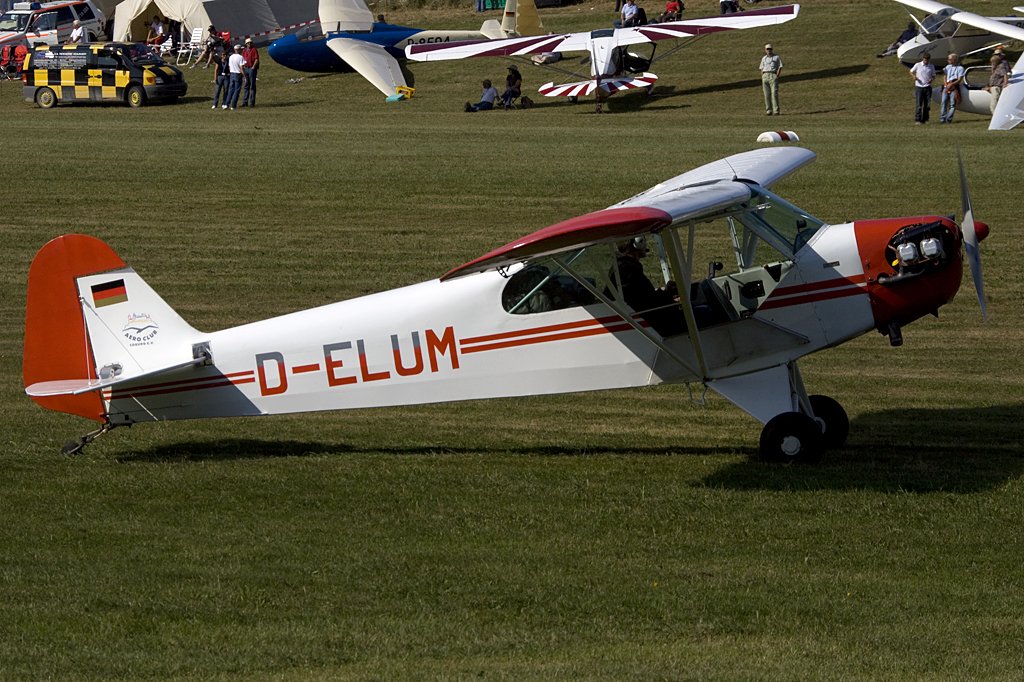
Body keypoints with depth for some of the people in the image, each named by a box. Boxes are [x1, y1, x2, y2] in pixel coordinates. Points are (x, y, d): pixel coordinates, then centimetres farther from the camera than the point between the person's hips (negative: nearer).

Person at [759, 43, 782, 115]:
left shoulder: (777, 57, 8)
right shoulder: (764, 58, 20)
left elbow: (780, 67, 2)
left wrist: (777, 77, -10)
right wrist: (762, 80, 10)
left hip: (773, 75, -4)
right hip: (765, 76, 4)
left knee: (774, 93, -12)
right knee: (767, 94, 0)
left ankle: (776, 110, -15)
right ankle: (768, 110, 2)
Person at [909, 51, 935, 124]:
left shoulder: (931, 67, 7)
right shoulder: (917, 65, 0)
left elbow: (933, 76, 14)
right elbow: (911, 72, 11)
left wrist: (932, 79, -10)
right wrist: (914, 76, -11)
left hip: (927, 87, 3)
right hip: (919, 87, -3)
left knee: (927, 104, 4)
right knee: (919, 104, -6)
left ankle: (925, 119, 14)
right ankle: (917, 120, -3)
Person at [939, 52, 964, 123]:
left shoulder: (960, 68, 3)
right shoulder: (948, 67, 19)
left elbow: (960, 80, -4)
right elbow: (944, 77, 14)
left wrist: (951, 84, -16)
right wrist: (946, 85, -4)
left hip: (954, 87, -4)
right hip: (946, 87, 4)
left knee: (952, 104, -9)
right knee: (943, 102, -5)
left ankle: (949, 119, -11)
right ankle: (942, 118, -6)